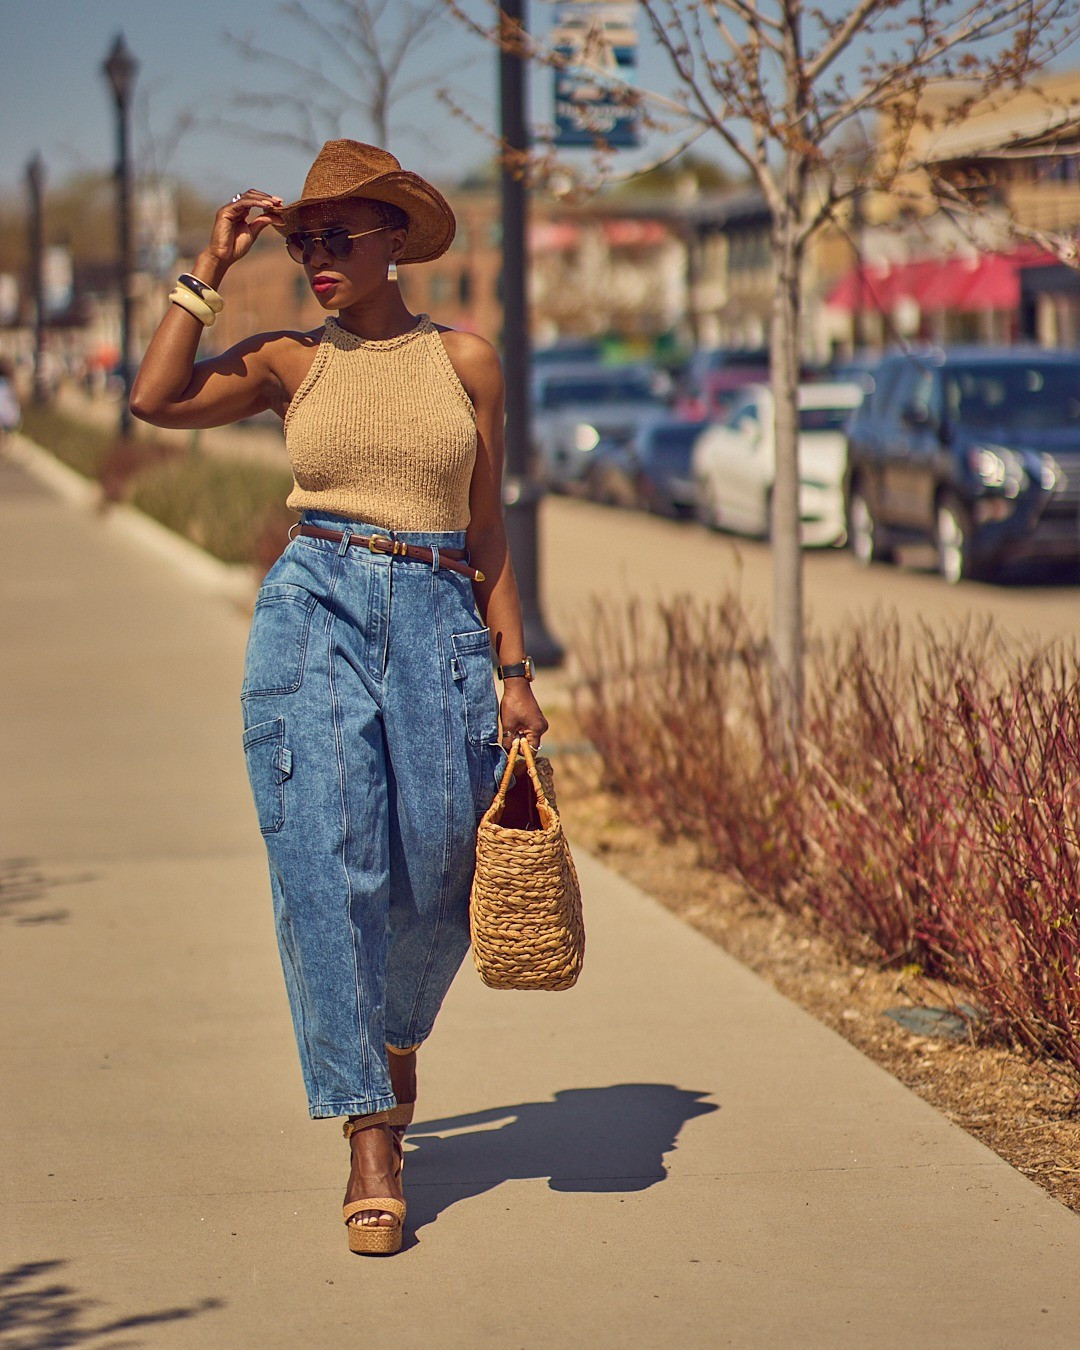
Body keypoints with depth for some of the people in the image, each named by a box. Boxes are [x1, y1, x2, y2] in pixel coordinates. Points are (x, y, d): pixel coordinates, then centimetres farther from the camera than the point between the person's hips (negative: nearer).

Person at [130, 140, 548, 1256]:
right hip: (315, 616, -1)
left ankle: (395, 1028, 36)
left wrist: (515, 674, 7)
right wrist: (211, 268, -3)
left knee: (441, 872, 1)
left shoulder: (465, 361, 8)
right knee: (327, 863, -10)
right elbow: (156, 400, -9)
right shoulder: (290, 363, 7)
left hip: (440, 627, 1)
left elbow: (487, 532, 11)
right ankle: (370, 1135, -5)